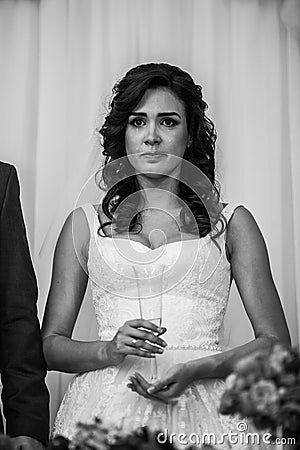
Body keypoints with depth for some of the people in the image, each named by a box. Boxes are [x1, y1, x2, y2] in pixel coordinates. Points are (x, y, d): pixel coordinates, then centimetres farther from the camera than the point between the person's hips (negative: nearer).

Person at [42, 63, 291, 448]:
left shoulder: (232, 223, 7)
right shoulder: (85, 224, 9)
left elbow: (275, 341, 5)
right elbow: (49, 344, 9)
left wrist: (195, 370, -10)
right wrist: (110, 349, -11)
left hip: (202, 407, 0)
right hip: (108, 407, 1)